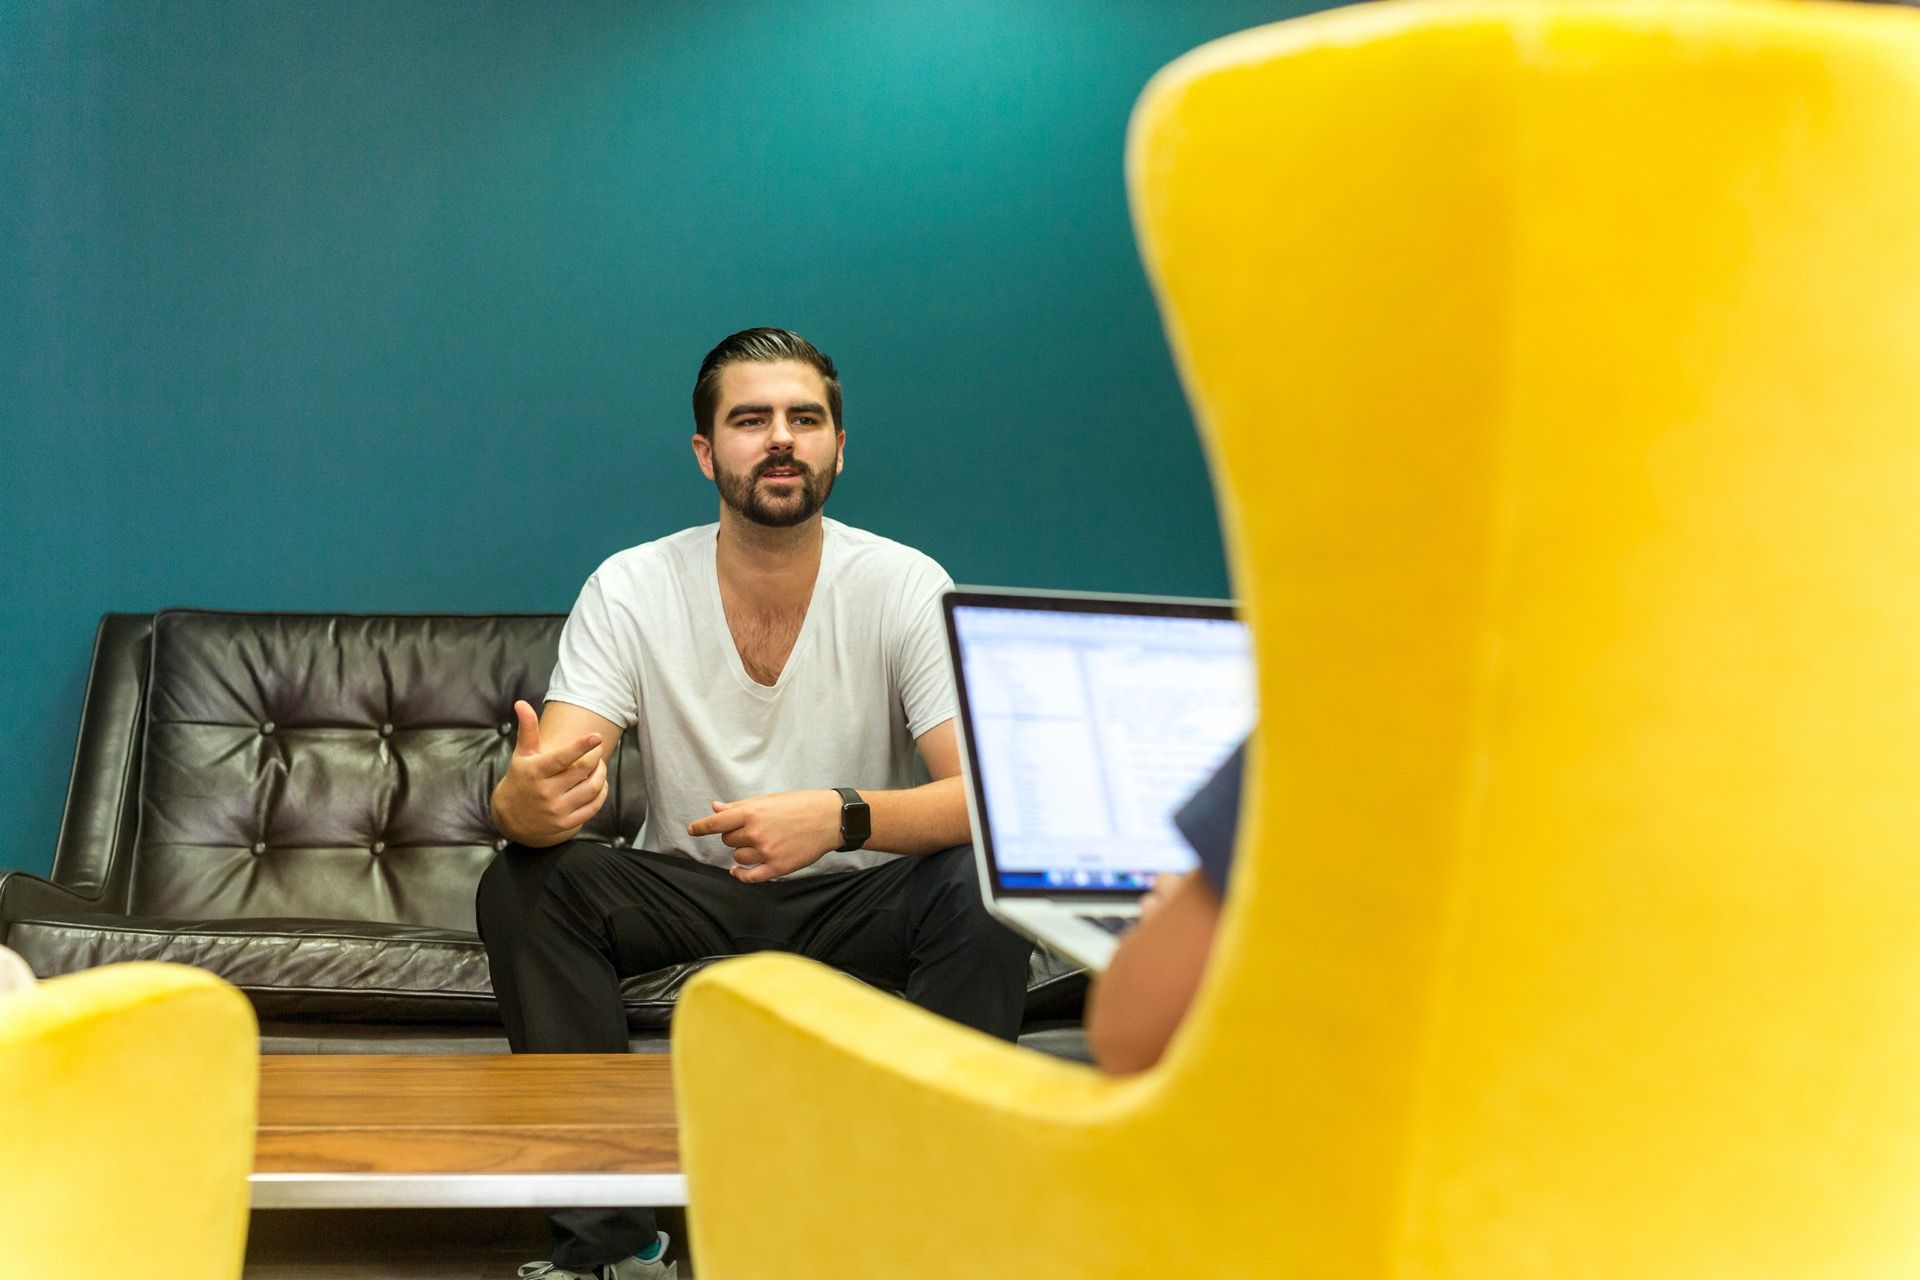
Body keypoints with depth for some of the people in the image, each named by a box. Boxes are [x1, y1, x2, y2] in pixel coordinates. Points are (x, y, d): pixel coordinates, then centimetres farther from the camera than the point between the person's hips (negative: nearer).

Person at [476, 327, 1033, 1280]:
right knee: (522, 883, -25)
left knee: (987, 893, -31)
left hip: (858, 899, -1)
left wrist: (840, 817, -42)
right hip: (686, 885, 1)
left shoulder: (906, 587, -13)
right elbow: (541, 782, -20)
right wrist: (526, 799, -47)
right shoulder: (632, 591, -11)